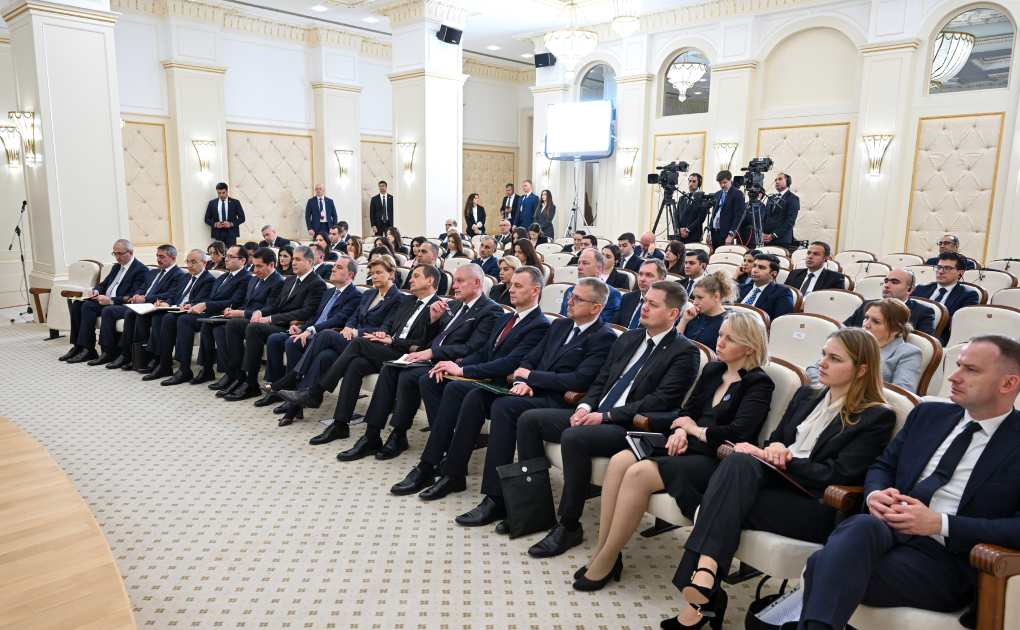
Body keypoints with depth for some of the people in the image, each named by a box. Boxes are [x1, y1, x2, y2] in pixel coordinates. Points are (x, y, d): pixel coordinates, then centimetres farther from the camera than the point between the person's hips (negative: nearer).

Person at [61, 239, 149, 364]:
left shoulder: (141, 270, -9)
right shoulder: (117, 267, 20)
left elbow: (133, 296, -18)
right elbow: (104, 284, 25)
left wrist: (110, 300, -28)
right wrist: (96, 290, 0)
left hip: (120, 305, -9)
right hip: (105, 301, 9)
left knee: (88, 306, -26)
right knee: (76, 305, -9)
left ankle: (88, 350, -23)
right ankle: (77, 346, -8)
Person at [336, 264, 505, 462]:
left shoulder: (491, 310, -8)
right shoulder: (453, 305, 19)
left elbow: (472, 348, -18)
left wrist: (431, 353, -21)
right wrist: (433, 318, 1)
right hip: (432, 359, 8)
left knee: (408, 376, -28)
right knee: (388, 370, -14)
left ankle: (398, 436, -10)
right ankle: (371, 437, -13)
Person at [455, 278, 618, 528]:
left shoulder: (604, 338, -6)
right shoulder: (559, 325, 19)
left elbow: (580, 381, -17)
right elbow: (530, 358, 19)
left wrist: (531, 376, -9)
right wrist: (521, 381, -5)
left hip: (559, 402, -8)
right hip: (533, 392, 8)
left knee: (503, 406, -31)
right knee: (476, 397, -12)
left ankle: (496, 500, -27)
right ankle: (453, 472, -4)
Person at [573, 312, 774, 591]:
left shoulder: (758, 385, -5)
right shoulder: (712, 371, 17)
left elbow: (738, 433, -18)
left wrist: (696, 429, -6)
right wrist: (680, 431, -5)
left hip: (716, 461, -7)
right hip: (688, 447, 7)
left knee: (638, 473, -29)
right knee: (619, 461, -19)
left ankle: (607, 561, -14)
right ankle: (602, 551, -13)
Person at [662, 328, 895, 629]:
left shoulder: (878, 417, 1)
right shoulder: (806, 395, 19)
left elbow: (837, 474, -9)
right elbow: (775, 439, 19)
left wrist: (780, 458, -13)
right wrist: (773, 450, -5)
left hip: (817, 509, -5)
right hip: (778, 482, 5)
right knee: (740, 463, -31)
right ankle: (705, 573, -38)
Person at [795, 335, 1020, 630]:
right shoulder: (928, 414, 19)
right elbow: (883, 466, 21)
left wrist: (939, 523, -16)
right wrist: (875, 495, -2)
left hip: (946, 555, -4)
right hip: (886, 528, 4)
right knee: (863, 525, -36)